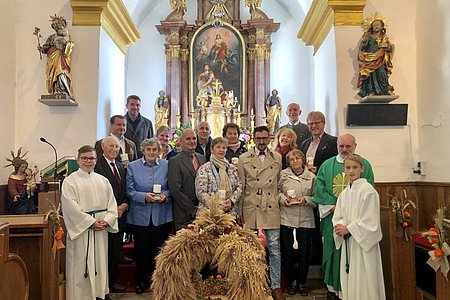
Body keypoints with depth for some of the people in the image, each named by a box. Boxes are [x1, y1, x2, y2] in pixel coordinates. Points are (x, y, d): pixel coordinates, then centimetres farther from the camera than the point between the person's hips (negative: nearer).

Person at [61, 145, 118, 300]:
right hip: (81, 229, -4)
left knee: (100, 260, 12)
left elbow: (112, 203, 7)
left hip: (102, 229, 5)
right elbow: (71, 207, -12)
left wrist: (107, 220, -9)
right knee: (82, 263, 0)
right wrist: (91, 222, -15)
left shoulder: (103, 180, 10)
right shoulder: (70, 181, -4)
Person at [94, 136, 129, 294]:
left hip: (120, 215, 7)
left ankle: (111, 281, 29)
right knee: (105, 251, 1)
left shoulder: (120, 166, 14)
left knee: (116, 251, 15)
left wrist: (124, 205, -2)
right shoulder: (97, 165, -12)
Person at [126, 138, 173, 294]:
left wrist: (165, 195, -13)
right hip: (140, 215, 0)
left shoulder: (166, 165, 2)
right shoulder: (133, 166, 1)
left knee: (159, 249, 8)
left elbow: (171, 188, 7)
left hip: (161, 216, 1)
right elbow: (130, 191, -2)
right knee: (141, 249, 8)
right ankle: (141, 281, 25)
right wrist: (144, 196, -18)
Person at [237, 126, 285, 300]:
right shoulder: (244, 159, 4)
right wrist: (241, 212, 2)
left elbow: (279, 184, 15)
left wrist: (279, 201, 8)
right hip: (251, 210, -1)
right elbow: (241, 187, 4)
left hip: (271, 209, 1)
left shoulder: (277, 158, 9)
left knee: (274, 249, 3)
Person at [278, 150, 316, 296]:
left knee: (304, 251, 6)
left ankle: (302, 282, 23)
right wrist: (283, 199, -10)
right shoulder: (283, 174, 2)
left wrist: (306, 200, -12)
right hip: (286, 218, 0)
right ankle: (291, 281, 25)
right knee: (287, 250, 7)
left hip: (305, 219, 0)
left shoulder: (311, 177, 3)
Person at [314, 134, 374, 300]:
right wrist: (333, 206, -9)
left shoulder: (364, 165, 4)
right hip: (332, 217, 2)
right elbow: (320, 188, 3)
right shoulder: (327, 165, 9)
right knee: (333, 252, 7)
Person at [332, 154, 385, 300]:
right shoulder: (344, 193, 11)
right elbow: (337, 217, 13)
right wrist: (339, 227, -8)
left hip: (363, 242, -6)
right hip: (347, 243, 7)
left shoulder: (367, 189, -10)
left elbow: (369, 219, -14)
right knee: (349, 281, 11)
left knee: (363, 281, -2)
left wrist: (348, 229, -13)